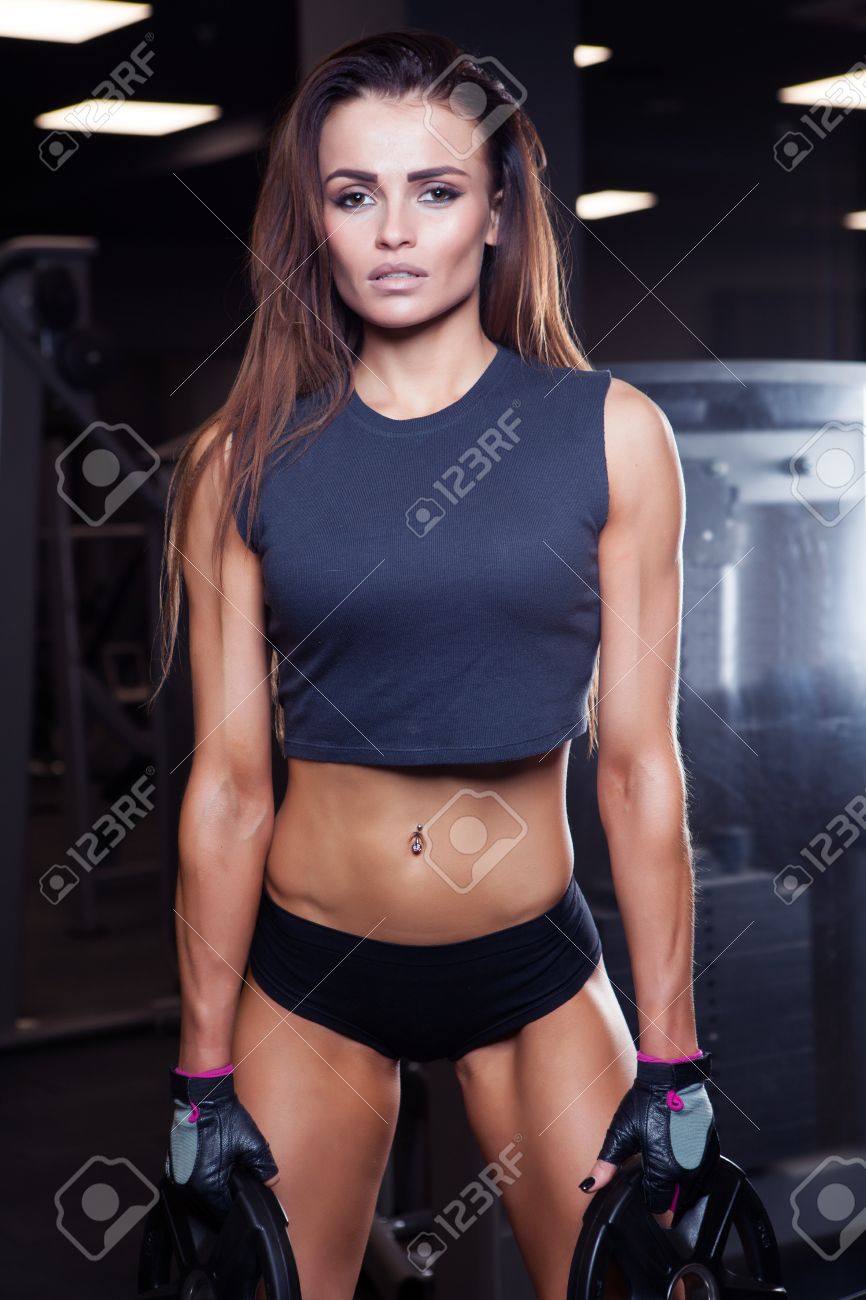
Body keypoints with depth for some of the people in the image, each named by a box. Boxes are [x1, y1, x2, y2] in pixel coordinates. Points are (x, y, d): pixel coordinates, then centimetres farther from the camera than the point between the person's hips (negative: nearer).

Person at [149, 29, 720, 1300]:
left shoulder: (609, 432, -5)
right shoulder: (248, 457, -4)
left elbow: (640, 764, -5)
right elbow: (227, 781, -3)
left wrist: (672, 1062, -4)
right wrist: (205, 1075, -1)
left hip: (533, 961, 0)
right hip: (306, 969, 0)